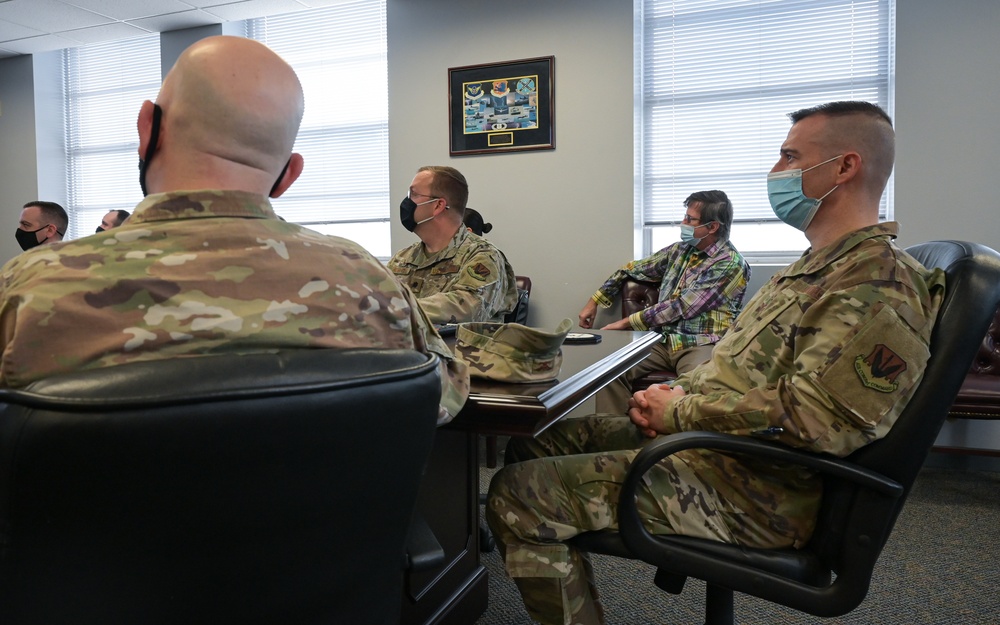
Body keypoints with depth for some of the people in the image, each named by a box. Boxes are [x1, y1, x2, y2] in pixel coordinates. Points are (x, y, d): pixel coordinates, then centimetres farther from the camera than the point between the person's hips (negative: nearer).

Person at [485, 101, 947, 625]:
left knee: (518, 495, -18)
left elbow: (813, 417, -28)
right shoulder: (819, 268, 18)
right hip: (709, 439, 11)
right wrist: (681, 390, 3)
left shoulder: (880, 287, -17)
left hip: (754, 492, -10)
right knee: (532, 444, 9)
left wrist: (681, 413, -16)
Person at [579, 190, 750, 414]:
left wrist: (627, 322, -11)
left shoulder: (731, 263, -8)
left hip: (701, 344, -5)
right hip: (663, 340, 6)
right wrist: (594, 301, 18)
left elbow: (682, 307, -14)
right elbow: (632, 270, 25)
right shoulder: (679, 249, 14)